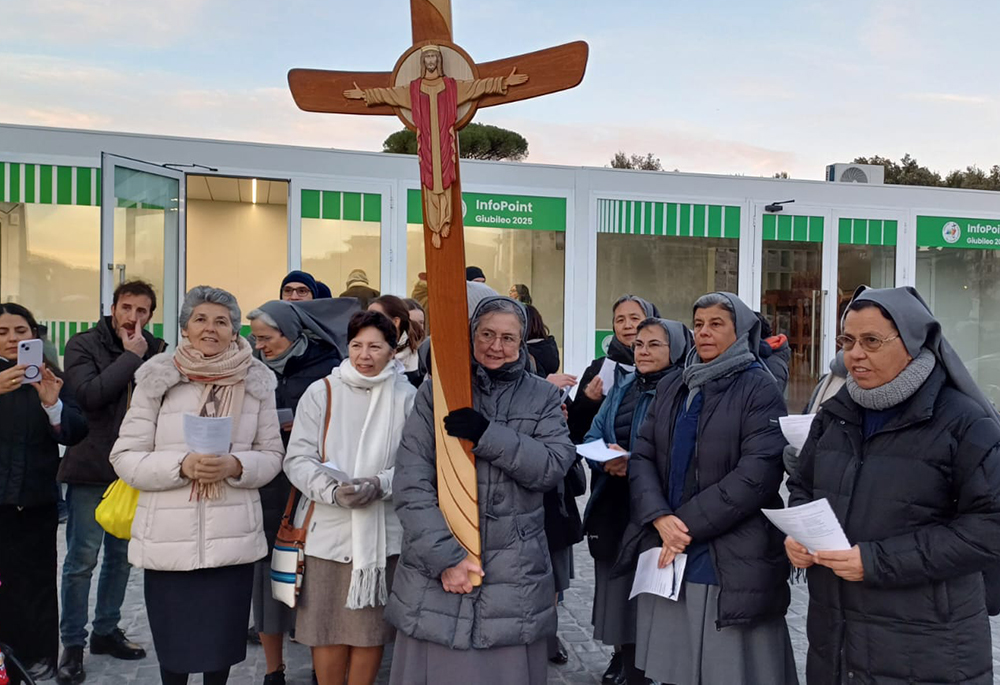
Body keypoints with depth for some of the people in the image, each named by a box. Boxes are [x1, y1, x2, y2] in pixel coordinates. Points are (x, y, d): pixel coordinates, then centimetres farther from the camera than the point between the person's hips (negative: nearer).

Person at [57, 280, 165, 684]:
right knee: (82, 559, 1)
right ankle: (72, 644, 14)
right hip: (90, 469, -4)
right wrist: (131, 357, -18)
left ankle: (106, 631, 29)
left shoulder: (156, 351, 3)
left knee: (121, 556, 14)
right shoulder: (83, 345, -5)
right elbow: (89, 394, -22)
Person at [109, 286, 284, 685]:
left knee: (222, 636, 10)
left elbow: (272, 456, 5)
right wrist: (182, 465, -18)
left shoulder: (256, 382, 2)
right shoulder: (157, 379, -2)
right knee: (172, 638, 12)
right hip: (167, 539, 0)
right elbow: (125, 458, -2)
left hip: (232, 538, 1)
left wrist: (235, 466, -15)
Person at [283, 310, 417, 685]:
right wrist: (334, 492, -20)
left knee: (372, 628, 12)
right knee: (327, 628, 9)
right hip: (327, 528, 0)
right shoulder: (320, 392, 0)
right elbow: (298, 459, -4)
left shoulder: (407, 397, 0)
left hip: (382, 530, 0)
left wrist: (380, 485, -19)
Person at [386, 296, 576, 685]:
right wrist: (445, 556, -14)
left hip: (513, 572, 1)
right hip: (436, 570, 0)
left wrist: (488, 435, -19)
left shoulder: (542, 397, 7)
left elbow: (555, 466, -8)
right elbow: (411, 484, -6)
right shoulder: (435, 391, 1)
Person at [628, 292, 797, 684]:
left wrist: (688, 523, -14)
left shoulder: (758, 388, -5)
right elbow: (642, 456, 5)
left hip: (733, 563, -5)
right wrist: (660, 518, -12)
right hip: (670, 557, 5)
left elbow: (756, 473, -15)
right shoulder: (671, 387, 12)